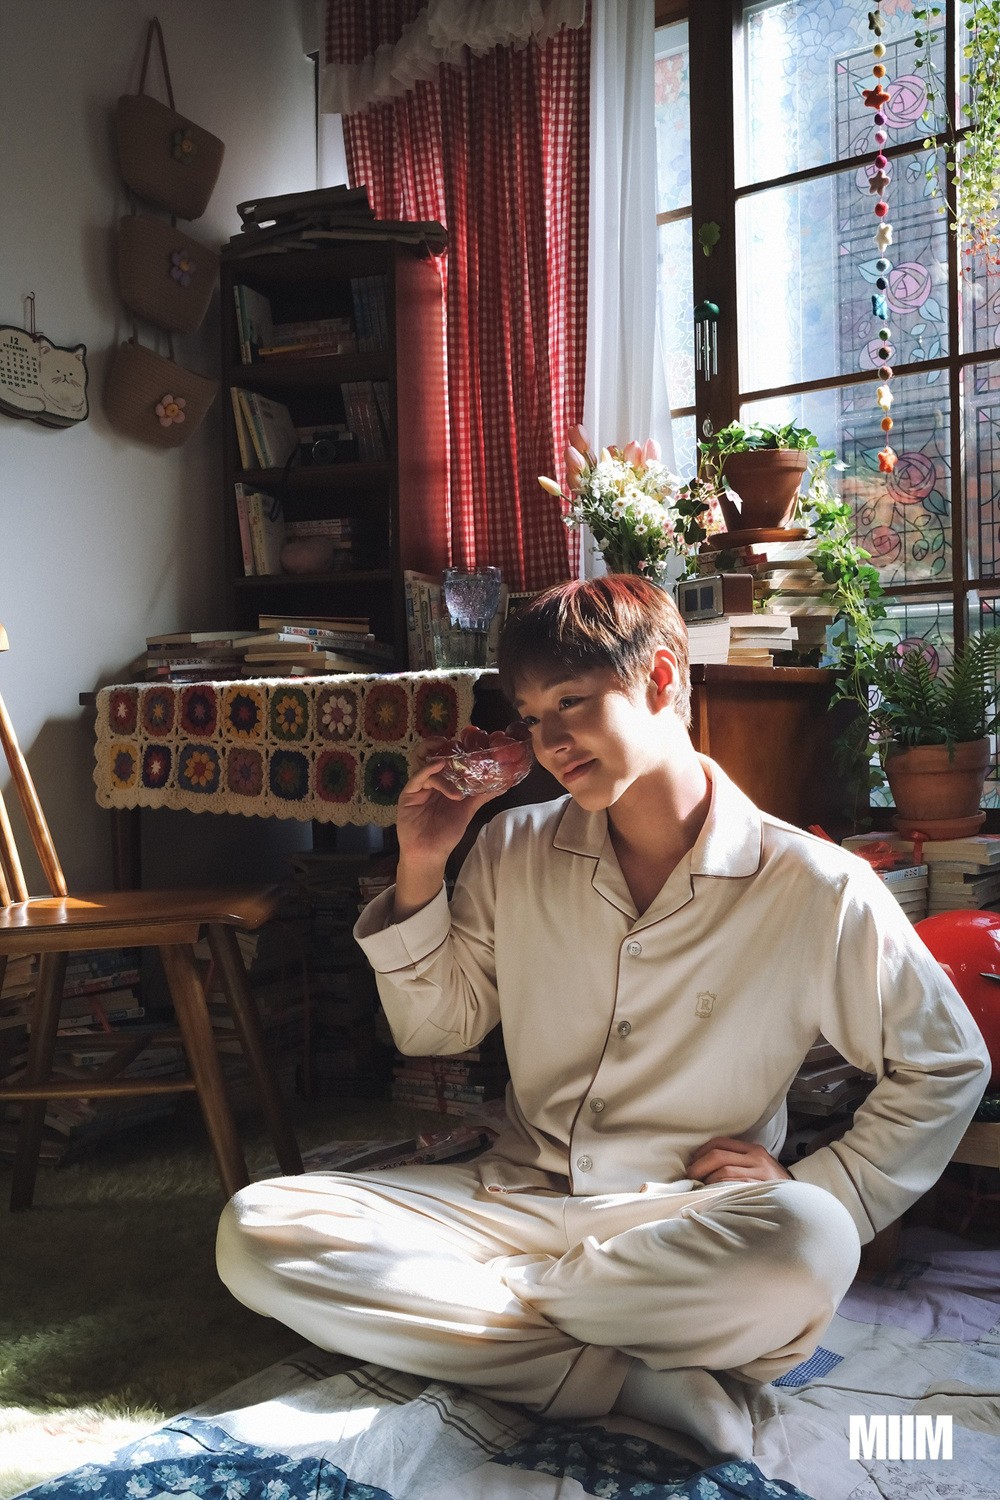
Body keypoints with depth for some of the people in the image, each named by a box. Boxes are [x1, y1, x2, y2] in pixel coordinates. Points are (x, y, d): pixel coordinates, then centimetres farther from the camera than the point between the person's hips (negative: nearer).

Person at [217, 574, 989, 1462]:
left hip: (681, 1222, -3)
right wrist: (420, 873, -2)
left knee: (808, 1248, -38)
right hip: (514, 1194, 3)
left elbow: (947, 1064, 5)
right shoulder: (514, 848, 4)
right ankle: (638, 1380, -22)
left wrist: (820, 1194, -7)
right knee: (256, 1231, -20)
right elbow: (436, 1029, 12)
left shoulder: (816, 888, -6)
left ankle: (483, 1305, -15)